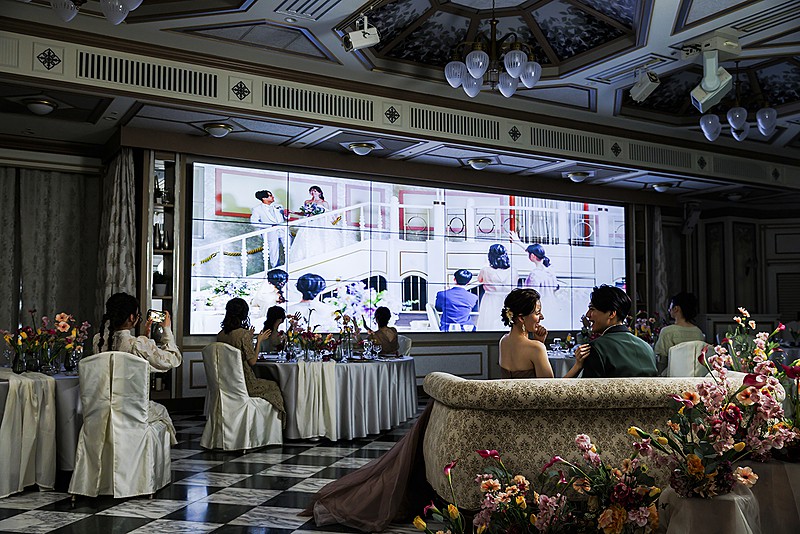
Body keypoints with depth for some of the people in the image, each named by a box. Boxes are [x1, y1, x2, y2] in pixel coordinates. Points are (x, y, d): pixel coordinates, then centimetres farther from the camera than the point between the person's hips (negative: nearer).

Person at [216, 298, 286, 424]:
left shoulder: (221, 334, 2)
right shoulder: (243, 333, -19)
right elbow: (252, 361, -15)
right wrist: (259, 341, -4)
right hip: (244, 384, -7)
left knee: (268, 384, 27)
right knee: (274, 387, 17)